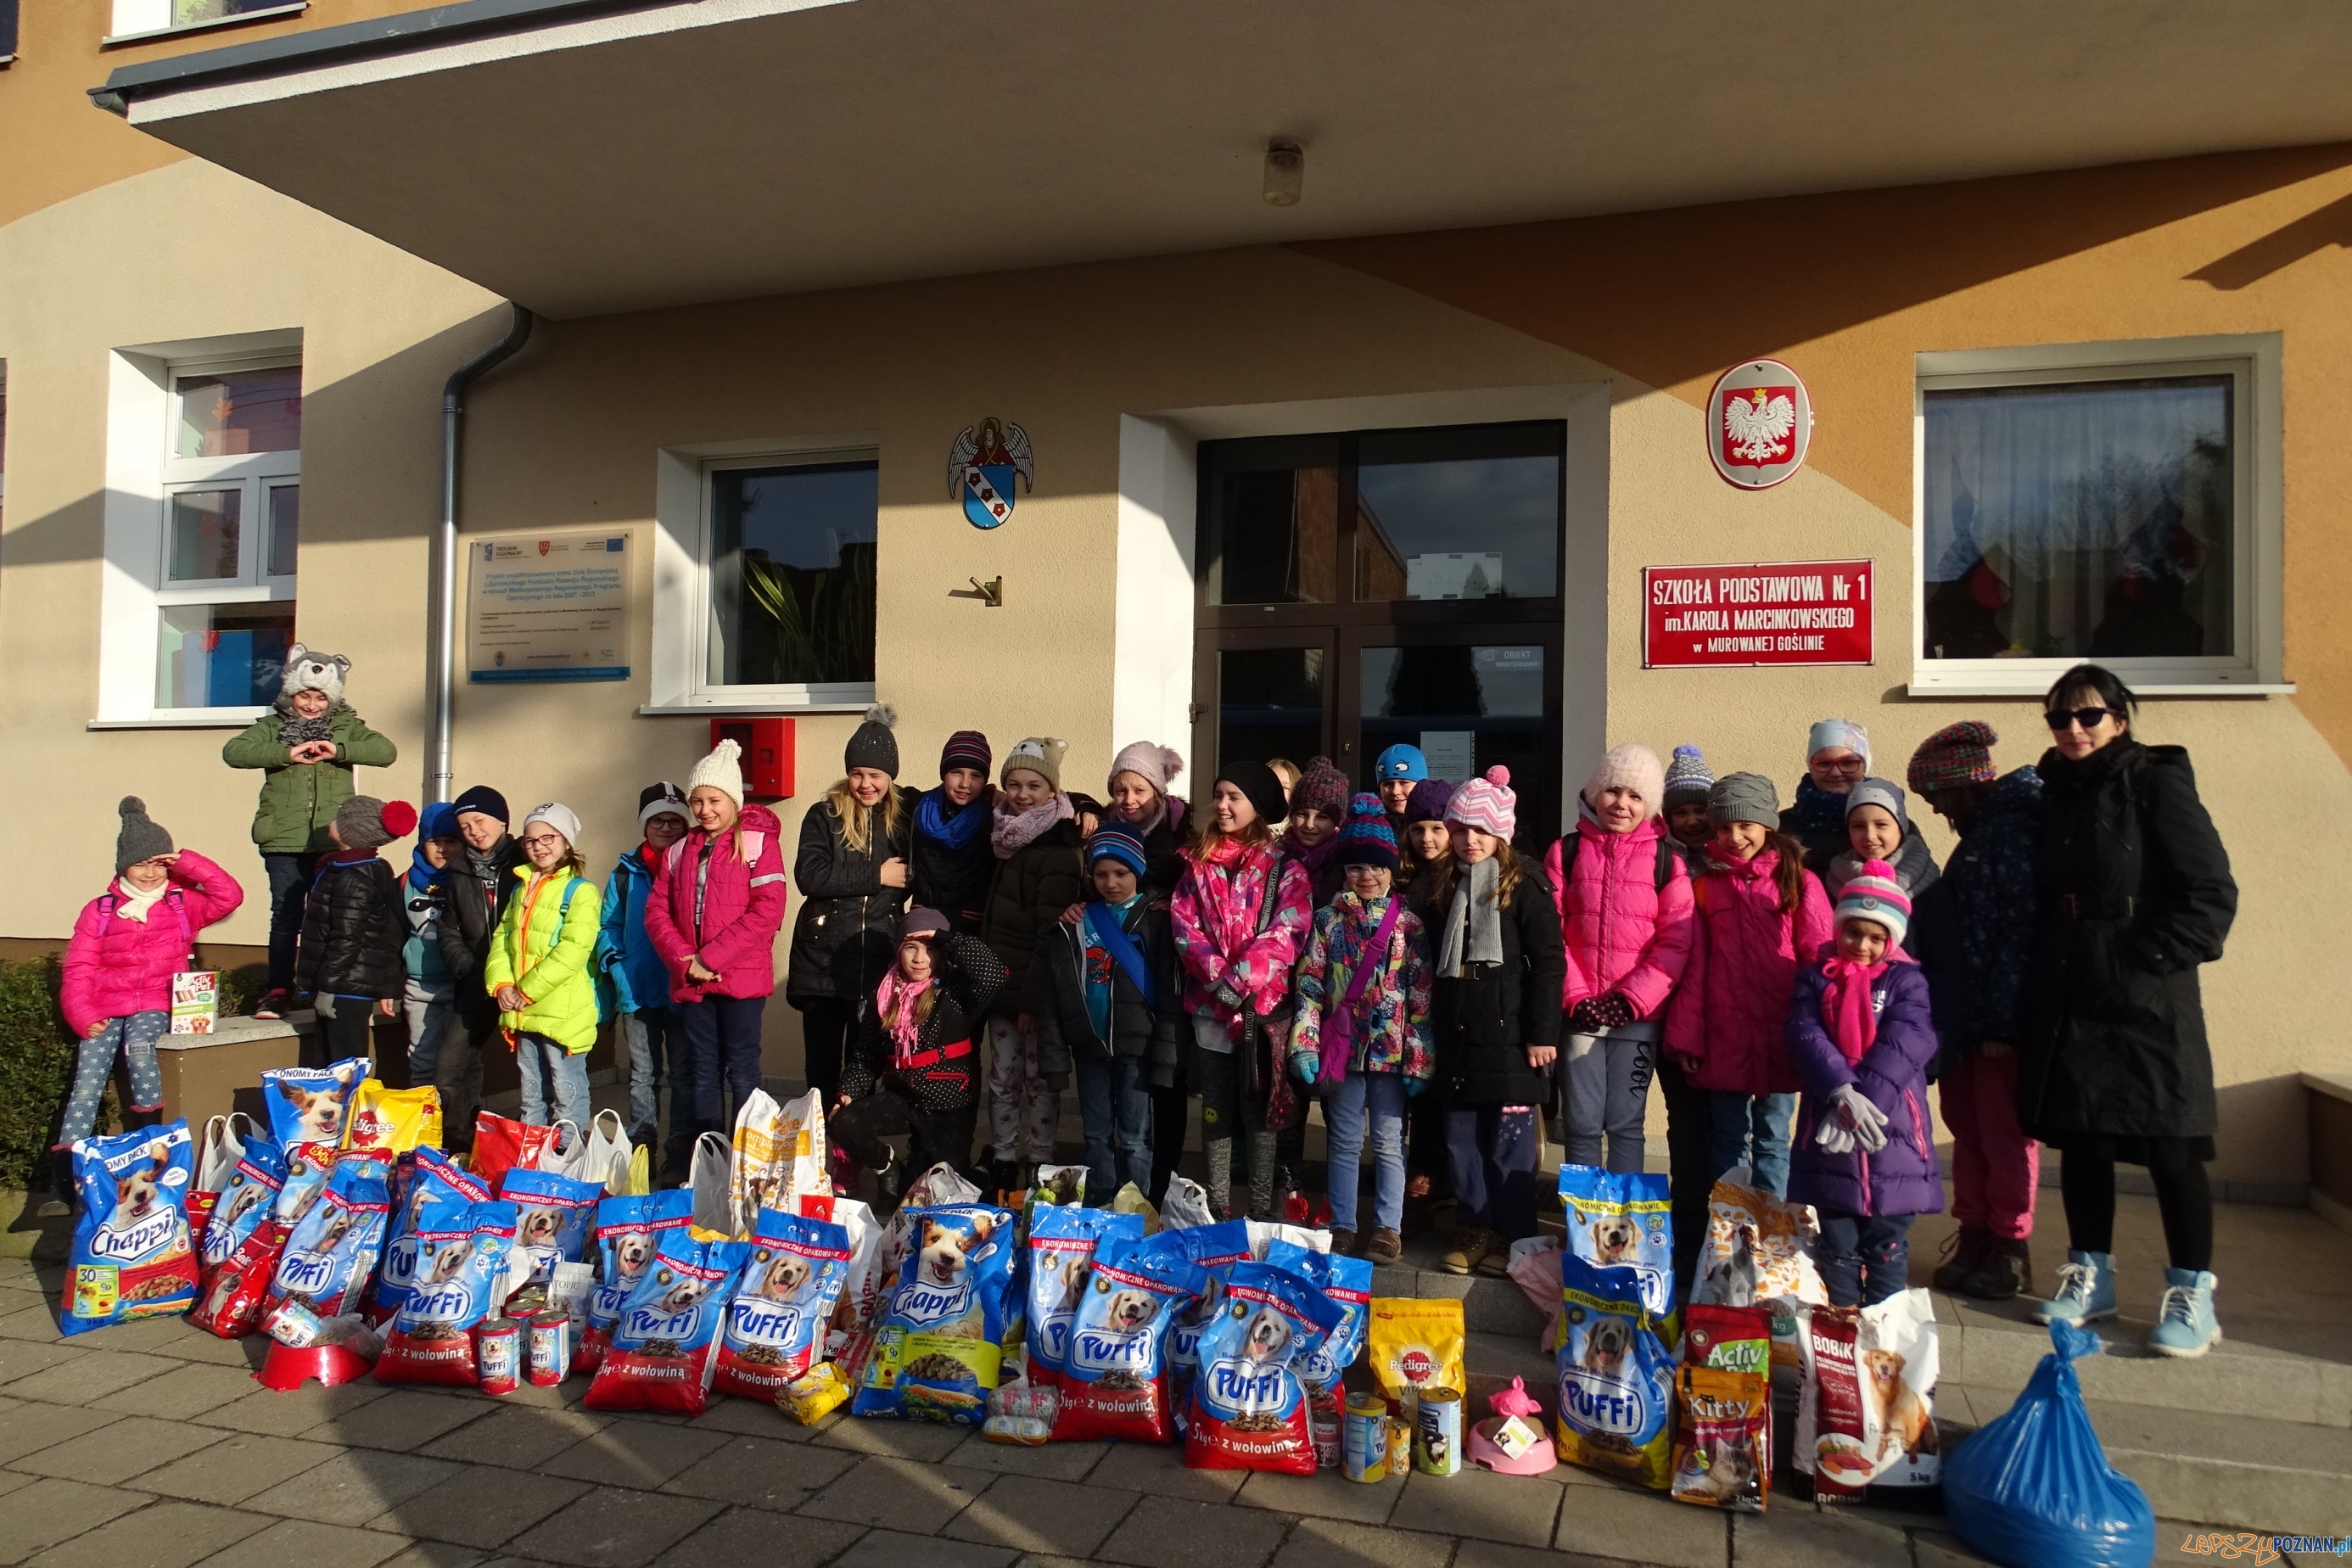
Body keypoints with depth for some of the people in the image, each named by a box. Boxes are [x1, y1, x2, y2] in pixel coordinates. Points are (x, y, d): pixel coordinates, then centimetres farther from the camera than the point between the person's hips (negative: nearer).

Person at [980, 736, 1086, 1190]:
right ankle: (1004, 1161, 23)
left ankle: (1039, 1164, 15)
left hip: (1036, 987, -7)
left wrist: (1032, 997, -19)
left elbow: (1052, 934, -17)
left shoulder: (1057, 851, -14)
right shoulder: (1007, 838, 9)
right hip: (1000, 982, 7)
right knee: (1002, 1076, 13)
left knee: (1039, 1077, 5)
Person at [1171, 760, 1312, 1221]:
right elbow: (1184, 925, 1)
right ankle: (1217, 1209, 19)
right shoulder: (1199, 864, 10)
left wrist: (1240, 981, -20)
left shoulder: (1285, 868, -1)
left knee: (1260, 1110, 3)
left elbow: (1285, 933, -11)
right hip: (1210, 1006, 3)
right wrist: (1219, 977, -13)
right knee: (1216, 1109, 9)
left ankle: (1262, 1212, 11)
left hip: (1263, 1006, -3)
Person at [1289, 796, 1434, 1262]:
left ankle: (1388, 1229, 17)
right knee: (1346, 1141, 9)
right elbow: (1310, 983, 1)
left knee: (1389, 1141, 6)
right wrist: (1305, 1044, -7)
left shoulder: (1408, 924, 0)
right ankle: (1343, 1228, 19)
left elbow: (1422, 995, -1)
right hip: (1342, 1047, 1)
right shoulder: (1328, 919, 3)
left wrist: (1420, 1058, -5)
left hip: (1391, 1049, -1)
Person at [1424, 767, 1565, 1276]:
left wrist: (1543, 1033, -12)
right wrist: (1433, 1028, 14)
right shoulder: (1443, 888, 12)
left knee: (1510, 1136, 1)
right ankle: (1473, 1231, 21)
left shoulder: (1525, 886, -5)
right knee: (1461, 1136, 9)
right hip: (1456, 1034, 5)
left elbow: (1549, 962, -8)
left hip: (1507, 1032, -5)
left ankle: (1513, 1236, 13)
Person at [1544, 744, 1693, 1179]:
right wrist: (1575, 997, -9)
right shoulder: (1566, 851, 4)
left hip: (1638, 1016, 0)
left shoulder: (1666, 860, 3)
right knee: (1582, 1124, 3)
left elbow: (1676, 943, -2)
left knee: (1625, 1124, 4)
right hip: (1578, 1011, 1)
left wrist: (1630, 1000, -10)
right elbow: (1550, 934, 0)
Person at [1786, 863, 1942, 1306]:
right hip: (1828, 1133, 1)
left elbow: (1907, 1043, -11)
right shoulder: (1816, 978, 7)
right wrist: (1841, 1092, -24)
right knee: (1836, 1245, 9)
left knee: (1887, 1247, 8)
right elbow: (1804, 1035, -8)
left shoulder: (1907, 981, 3)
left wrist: (1863, 1100, -22)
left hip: (1892, 1130, -1)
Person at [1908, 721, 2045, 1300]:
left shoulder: (2011, 826, -13)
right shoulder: (1983, 830, 16)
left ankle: (2010, 1253, 13)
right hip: (1967, 1016, 9)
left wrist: (2001, 1018, -20)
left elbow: (2021, 927, -20)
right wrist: (1954, 1017, 15)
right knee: (1968, 1128, 14)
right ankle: (1975, 1243, 23)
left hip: (2000, 1020, -9)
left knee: (2003, 1134, 1)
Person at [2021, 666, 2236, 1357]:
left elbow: (2212, 896, -11)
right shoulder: (2056, 793, 11)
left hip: (2147, 1007, -6)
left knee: (2169, 1149, 2)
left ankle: (2191, 1296, 13)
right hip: (2069, 1003, 6)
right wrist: (2044, 974, 6)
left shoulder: (2157, 784, -7)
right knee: (2081, 1141, 11)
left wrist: (2148, 963, -14)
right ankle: (2090, 1276, 24)